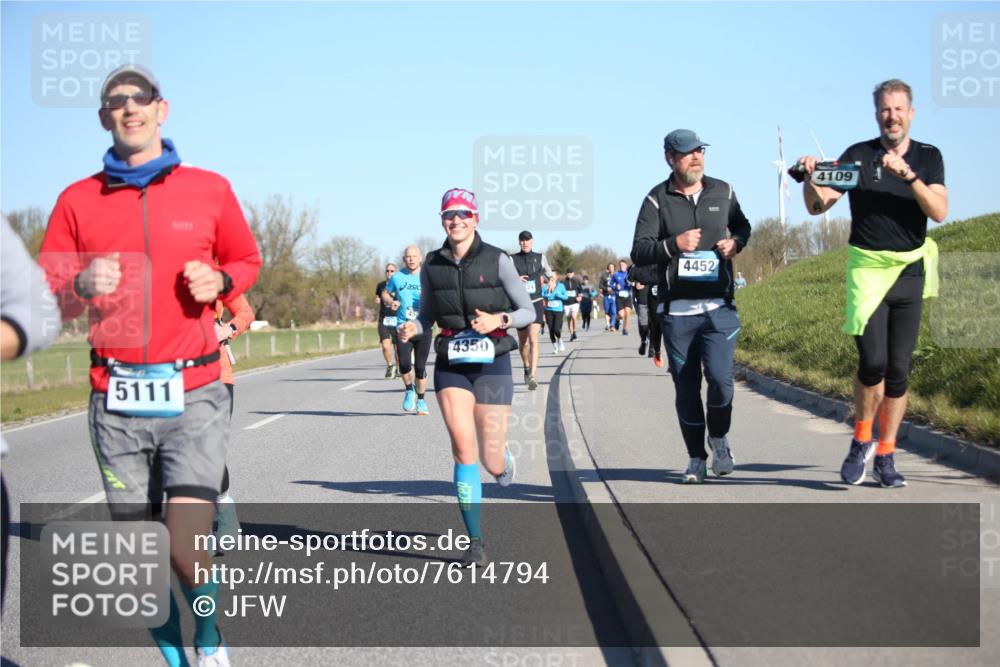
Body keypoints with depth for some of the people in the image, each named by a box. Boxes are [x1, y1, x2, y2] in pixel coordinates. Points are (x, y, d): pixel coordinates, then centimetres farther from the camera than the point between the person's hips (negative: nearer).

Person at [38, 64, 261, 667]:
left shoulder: (209, 189, 6)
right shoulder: (78, 200, 8)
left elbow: (248, 261, 19)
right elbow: (46, 297, 8)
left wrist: (218, 280, -3)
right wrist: (81, 285, -14)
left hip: (193, 393, -2)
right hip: (116, 401, 2)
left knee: (188, 548, -13)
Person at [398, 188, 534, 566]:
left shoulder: (497, 260, -5)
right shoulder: (432, 266, 4)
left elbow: (528, 312, -1)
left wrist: (499, 319, -20)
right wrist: (412, 329, -6)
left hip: (492, 364, -2)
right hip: (451, 365, 2)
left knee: (492, 461, -3)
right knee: (463, 448, -14)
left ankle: (505, 462, 38)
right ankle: (475, 543, -6)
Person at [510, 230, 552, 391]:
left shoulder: (540, 258, 6)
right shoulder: (512, 259, -1)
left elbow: (550, 276, 21)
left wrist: (543, 279, 1)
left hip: (536, 304, -1)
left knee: (533, 339, -17)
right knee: (523, 341, 14)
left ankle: (532, 376, -24)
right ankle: (527, 367, 42)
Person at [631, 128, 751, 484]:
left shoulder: (722, 192, 9)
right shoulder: (657, 200, 1)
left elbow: (742, 226, 26)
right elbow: (639, 251, -3)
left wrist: (736, 242, 3)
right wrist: (673, 245, -19)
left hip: (719, 307, 1)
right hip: (677, 311, -1)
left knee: (720, 376, -16)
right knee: (686, 387, 4)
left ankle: (719, 439, 11)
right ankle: (696, 457, 19)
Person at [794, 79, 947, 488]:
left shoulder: (928, 157, 6)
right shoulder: (858, 155, 2)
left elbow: (939, 212, -9)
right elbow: (818, 206, -2)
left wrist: (907, 174, -21)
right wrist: (810, 179, -23)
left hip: (911, 271, 2)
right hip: (867, 267, -2)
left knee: (899, 370, 3)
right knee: (873, 361, -16)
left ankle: (885, 457, 13)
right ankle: (861, 442, 6)